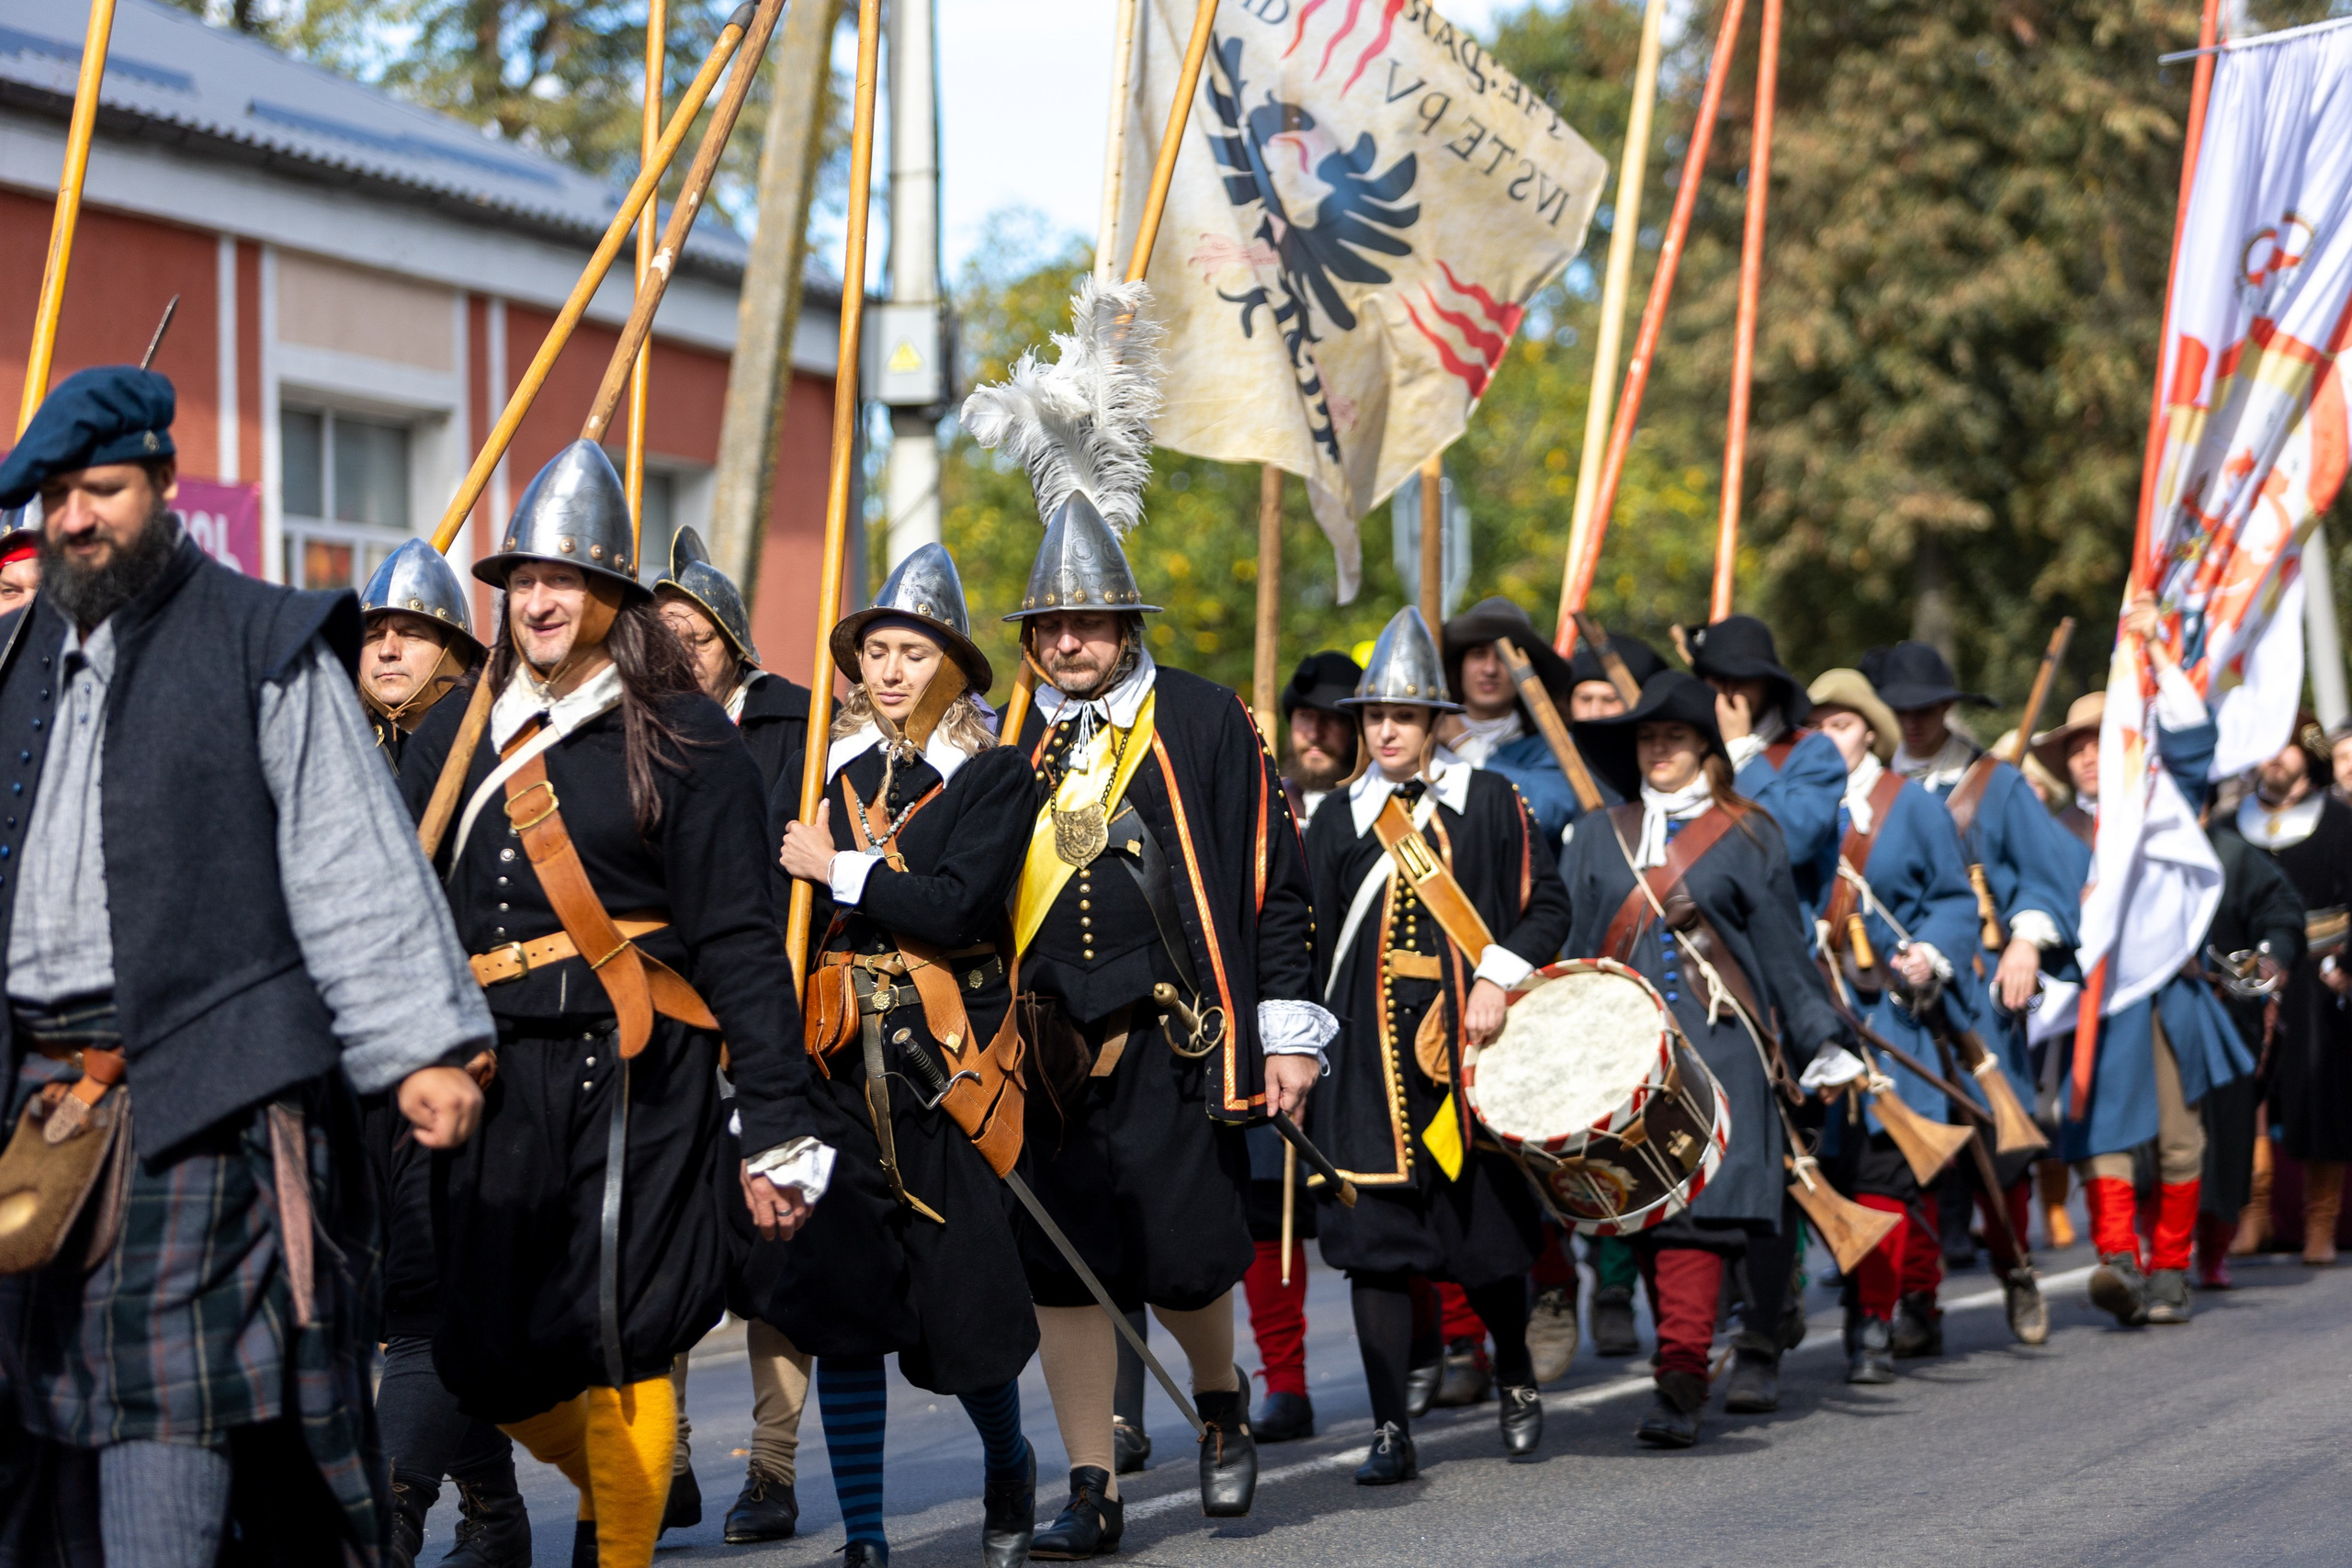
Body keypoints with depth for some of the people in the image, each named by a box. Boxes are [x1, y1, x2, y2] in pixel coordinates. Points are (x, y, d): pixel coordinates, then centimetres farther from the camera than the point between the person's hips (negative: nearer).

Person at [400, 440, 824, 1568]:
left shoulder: (683, 737, -1)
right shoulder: (457, 734, 13)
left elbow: (738, 943, -4)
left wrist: (778, 1133, -7)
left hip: (634, 1068, -4)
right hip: (493, 1068, 5)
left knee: (618, 1341, -5)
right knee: (481, 1353, 4)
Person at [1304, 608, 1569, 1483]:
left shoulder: (1489, 803, 3)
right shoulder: (1338, 820, 9)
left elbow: (1546, 904, 3)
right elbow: (1308, 944, 12)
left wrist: (1499, 978, -12)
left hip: (1469, 1049, -1)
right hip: (1369, 1058, 1)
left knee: (1485, 1235, 5)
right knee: (1373, 1241, -6)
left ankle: (1515, 1377, 34)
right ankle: (1391, 1432, -2)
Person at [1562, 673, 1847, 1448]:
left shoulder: (1747, 836, 7)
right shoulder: (1599, 838, 15)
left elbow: (1782, 949, 8)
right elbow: (1576, 949, 15)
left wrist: (1820, 1041, 3)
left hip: (1716, 1047, -3)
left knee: (1698, 1206, -14)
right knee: (1644, 1205, 1)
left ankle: (1681, 1382, -19)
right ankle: (1683, 1373, 13)